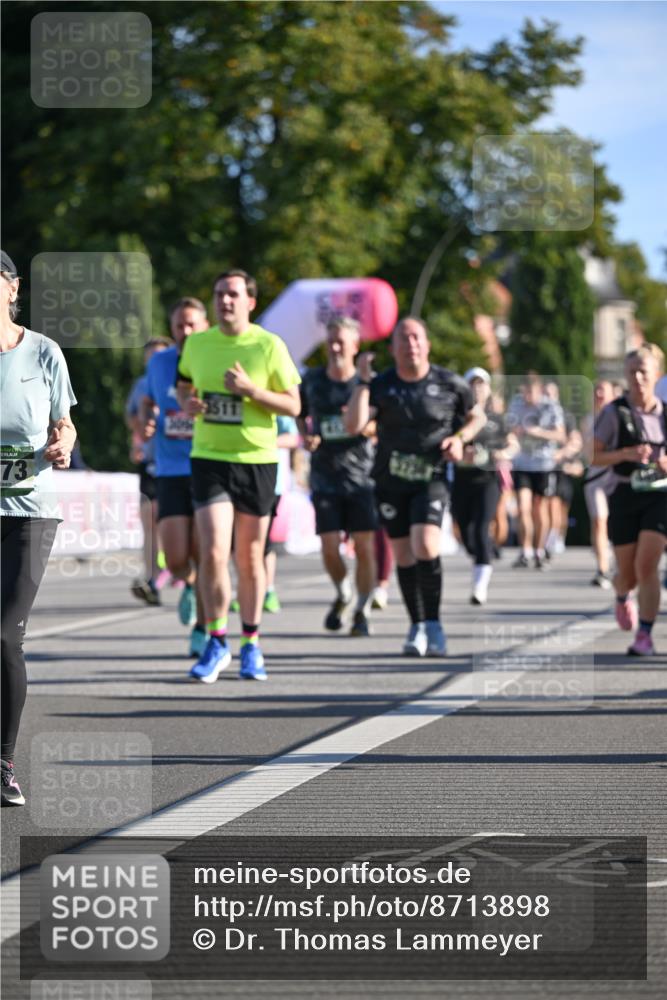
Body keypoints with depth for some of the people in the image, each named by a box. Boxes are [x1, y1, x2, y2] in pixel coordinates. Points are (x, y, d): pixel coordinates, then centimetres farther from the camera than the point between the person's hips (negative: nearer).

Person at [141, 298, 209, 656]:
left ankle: (201, 630, 12)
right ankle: (190, 584, 29)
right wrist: (145, 424, 2)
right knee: (176, 559, -8)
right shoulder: (159, 363, 7)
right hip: (170, 472, 2)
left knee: (204, 553, -4)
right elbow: (148, 402, 24)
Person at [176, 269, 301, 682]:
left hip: (257, 461, -1)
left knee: (250, 558, 8)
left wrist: (251, 390, -18)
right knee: (213, 553, -12)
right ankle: (217, 644, 0)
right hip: (209, 459, 1)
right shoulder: (197, 343, 4)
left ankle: (252, 646, 22)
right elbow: (184, 384, 22)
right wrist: (187, 403, -1)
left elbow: (293, 405, -4)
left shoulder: (269, 346, -5)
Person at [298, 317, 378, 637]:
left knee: (364, 546, -5)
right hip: (325, 476, 2)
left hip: (362, 475, -2)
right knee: (329, 547, -4)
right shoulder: (312, 380, 5)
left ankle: (363, 611, 9)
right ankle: (342, 595, 25)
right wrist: (304, 436, 0)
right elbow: (298, 414, 20)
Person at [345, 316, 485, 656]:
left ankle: (433, 625, -7)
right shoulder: (381, 385, -2)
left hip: (430, 479, -2)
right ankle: (417, 627, 19)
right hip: (390, 480, 2)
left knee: (426, 546, -21)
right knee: (403, 555, 5)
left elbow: (477, 416, 15)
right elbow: (354, 425, -16)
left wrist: (460, 438, -5)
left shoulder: (449, 384, -2)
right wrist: (363, 381, -19)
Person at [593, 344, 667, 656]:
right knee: (627, 574, 7)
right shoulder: (614, 412, -4)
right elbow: (592, 456, -5)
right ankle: (622, 597, 44)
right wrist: (626, 453, -20)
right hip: (625, 497, 0)